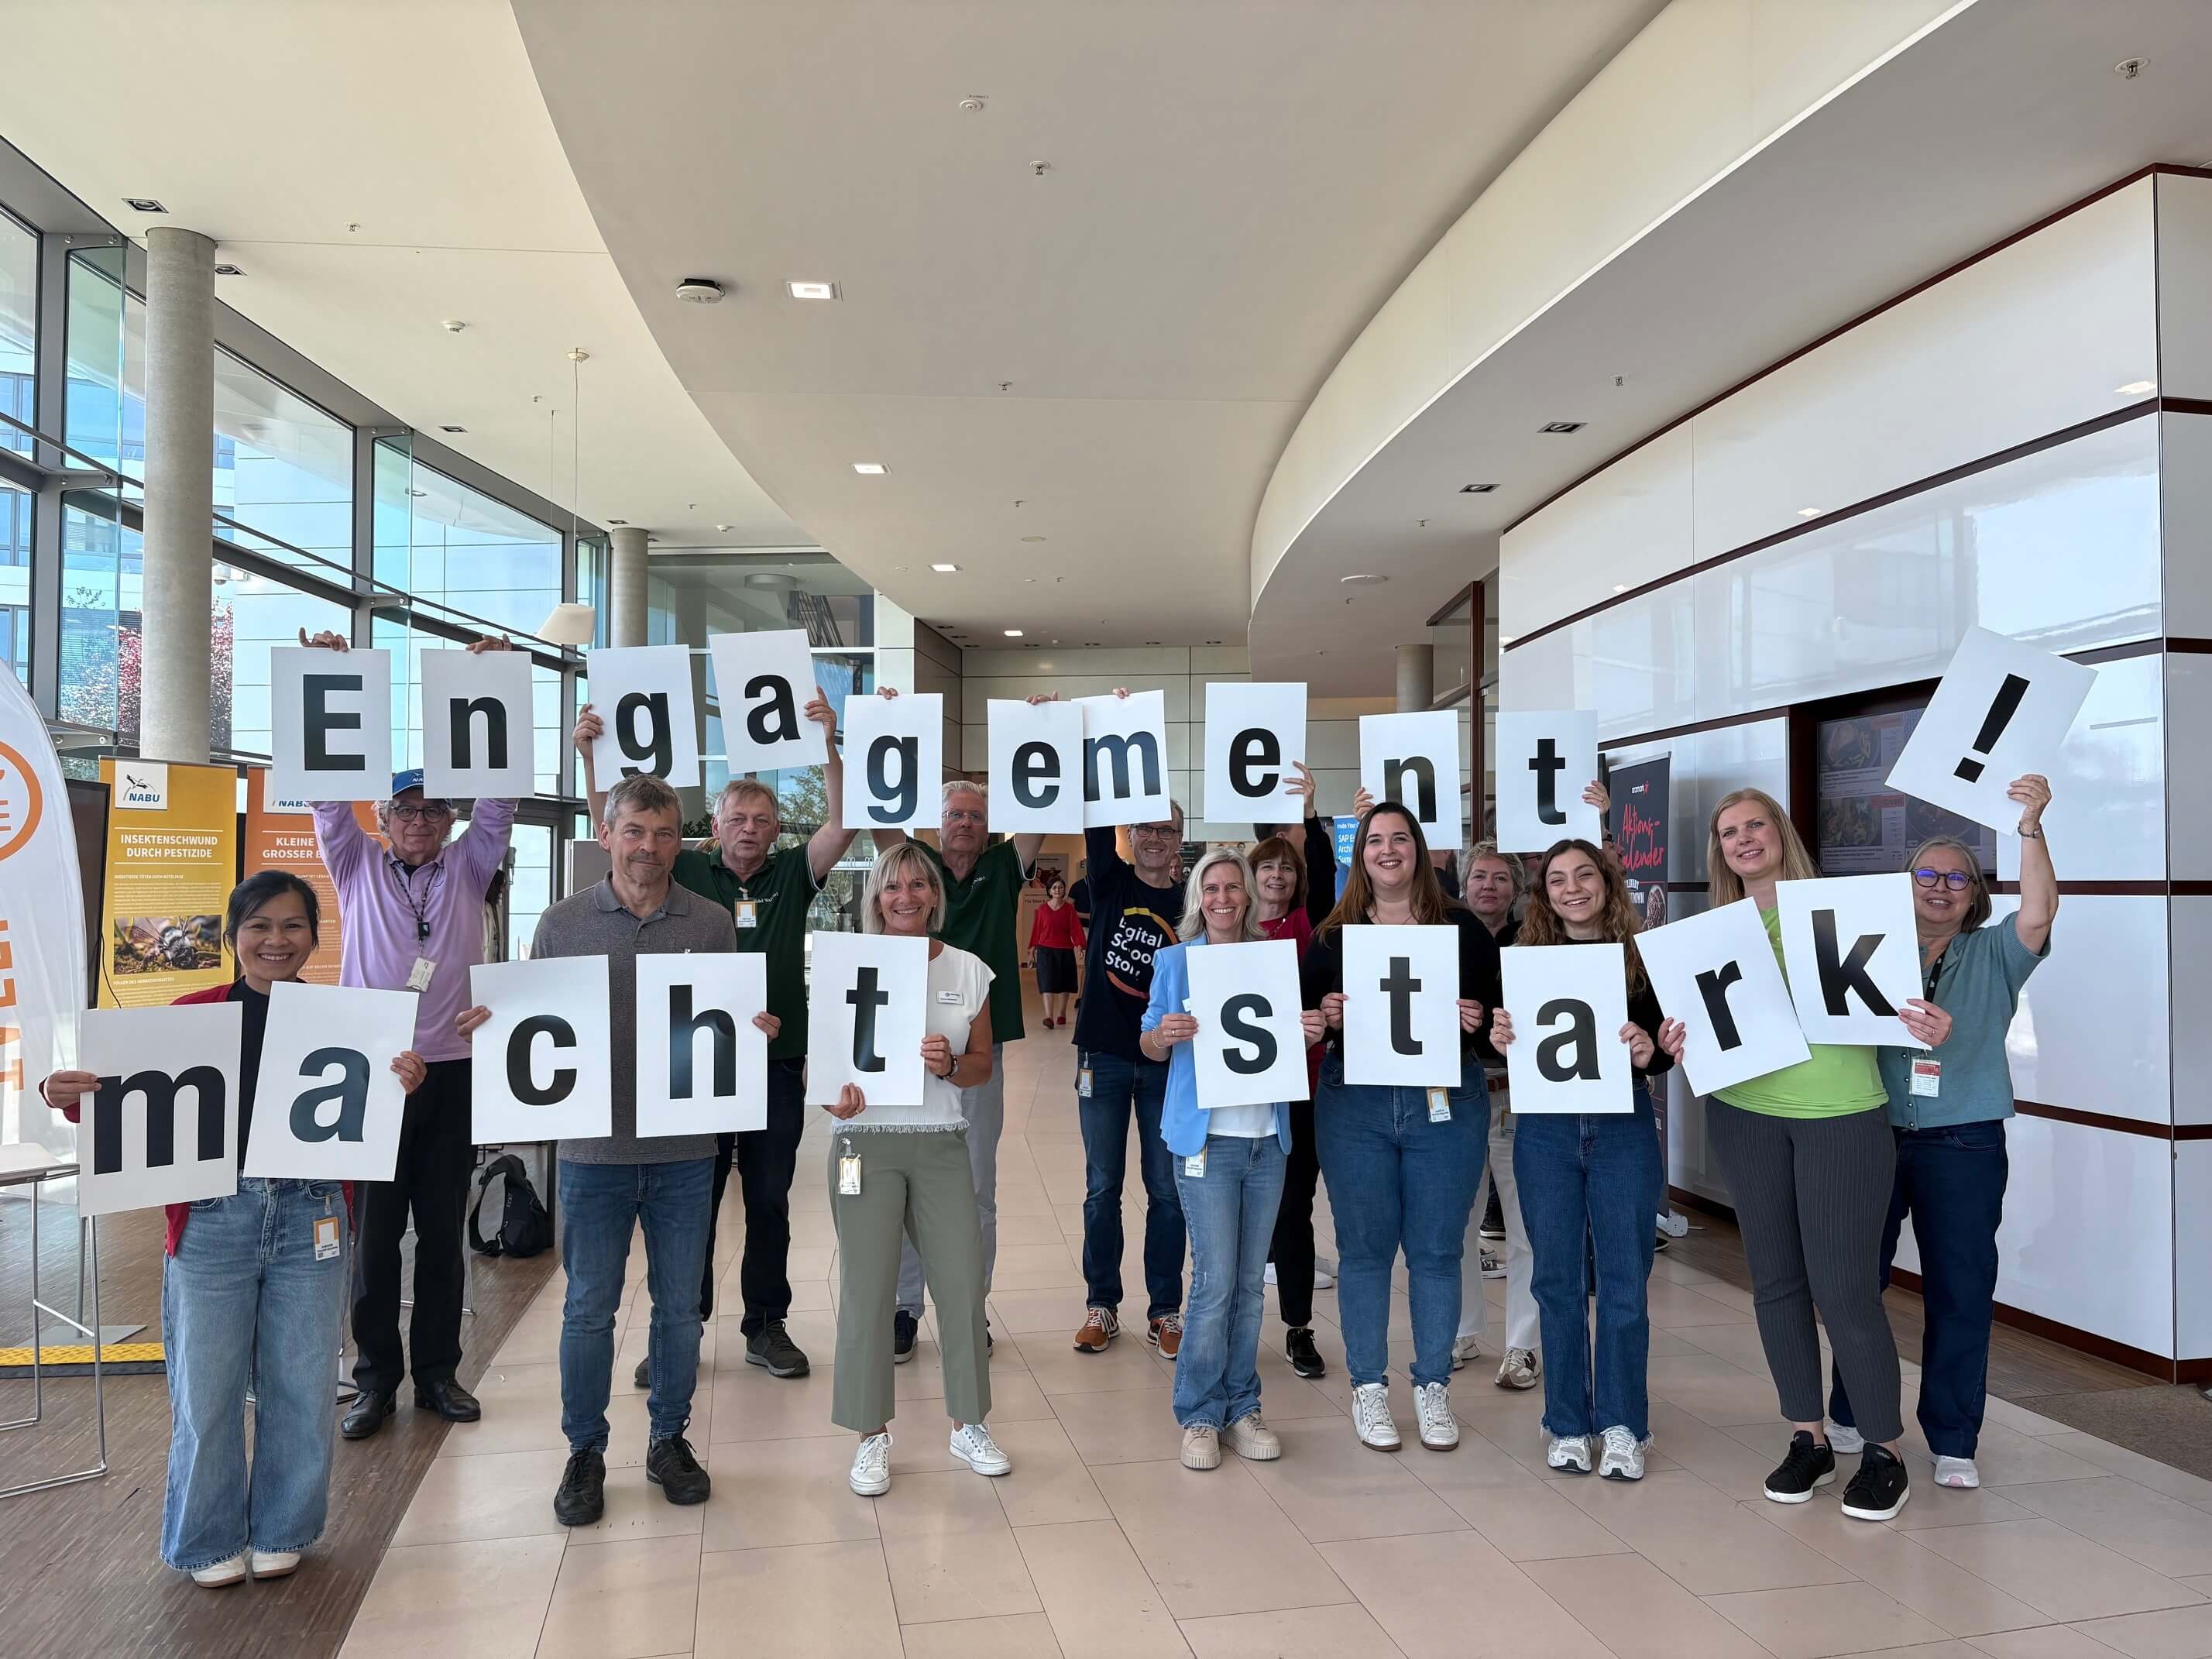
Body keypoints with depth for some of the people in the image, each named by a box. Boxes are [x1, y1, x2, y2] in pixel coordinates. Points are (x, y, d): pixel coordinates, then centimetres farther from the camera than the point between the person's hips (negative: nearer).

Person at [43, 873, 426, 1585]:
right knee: (205, 1389, 8)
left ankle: (280, 1531, 30)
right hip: (211, 1221, -1)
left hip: (310, 1219, 1)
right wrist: (72, 1097, -17)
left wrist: (400, 1089, -19)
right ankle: (209, 1540, 28)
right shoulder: (192, 1014, -1)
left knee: (301, 1386, 10)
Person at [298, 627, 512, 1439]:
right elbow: (332, 790, 0)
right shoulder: (357, 866, 8)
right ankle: (375, 1379, 16)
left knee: (443, 1232, 9)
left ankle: (438, 1372, 20)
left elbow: (498, 796, 1)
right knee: (374, 1233, 4)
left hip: (453, 1071, 1)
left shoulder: (468, 868, 9)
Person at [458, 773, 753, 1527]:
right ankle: (585, 1451, 25)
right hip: (594, 1147, -1)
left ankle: (669, 1439, 29)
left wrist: (755, 1031, -14)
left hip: (683, 1149, 1)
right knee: (588, 1308, 8)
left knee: (679, 1306, 11)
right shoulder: (563, 922, 1)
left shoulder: (711, 923, 3)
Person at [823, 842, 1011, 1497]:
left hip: (942, 1145, 2)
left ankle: (968, 1425, 22)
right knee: (868, 1291, 2)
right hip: (866, 1142, -2)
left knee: (963, 1283, 3)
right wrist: (836, 1094, -19)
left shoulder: (968, 969, 5)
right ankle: (872, 1437, 17)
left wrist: (950, 1066, -12)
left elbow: (984, 1064, 10)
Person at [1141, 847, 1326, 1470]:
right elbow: (1149, 1046, 4)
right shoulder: (1175, 961, 2)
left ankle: (1240, 1407, 21)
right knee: (1215, 1281, -6)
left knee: (1250, 1282, 9)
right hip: (1206, 1137, -3)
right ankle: (1201, 1415, 8)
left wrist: (1310, 1033, -7)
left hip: (1267, 1138, 3)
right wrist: (1165, 1033, -19)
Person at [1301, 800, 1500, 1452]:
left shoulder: (1461, 927, 4)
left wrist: (1478, 1018, -15)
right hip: (1355, 1105, 0)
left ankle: (1433, 1387, 23)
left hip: (1446, 1104, 0)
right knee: (1364, 1248, 7)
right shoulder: (1335, 932, 5)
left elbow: (1498, 1003, 5)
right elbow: (1305, 1006, 7)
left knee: (1436, 1250, 7)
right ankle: (1368, 1387, 20)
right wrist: (1324, 1013, -13)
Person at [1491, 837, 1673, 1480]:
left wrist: (1649, 1052, -21)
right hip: (1546, 1132, 1)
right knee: (1557, 1279, 8)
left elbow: (1664, 1048, 0)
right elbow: (1508, 1037, 5)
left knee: (1624, 1278, 4)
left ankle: (1622, 1426, 18)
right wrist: (1498, 1039, -16)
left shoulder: (1641, 957, -1)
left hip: (1624, 1130, -1)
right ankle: (1568, 1424, 20)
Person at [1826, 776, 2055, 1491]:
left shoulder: (1994, 954, 5)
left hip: (1963, 1146, -1)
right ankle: (1849, 1413, 28)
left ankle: (1953, 1439, 16)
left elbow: (2038, 912, -13)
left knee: (1961, 1291, 3)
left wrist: (2030, 827, -23)